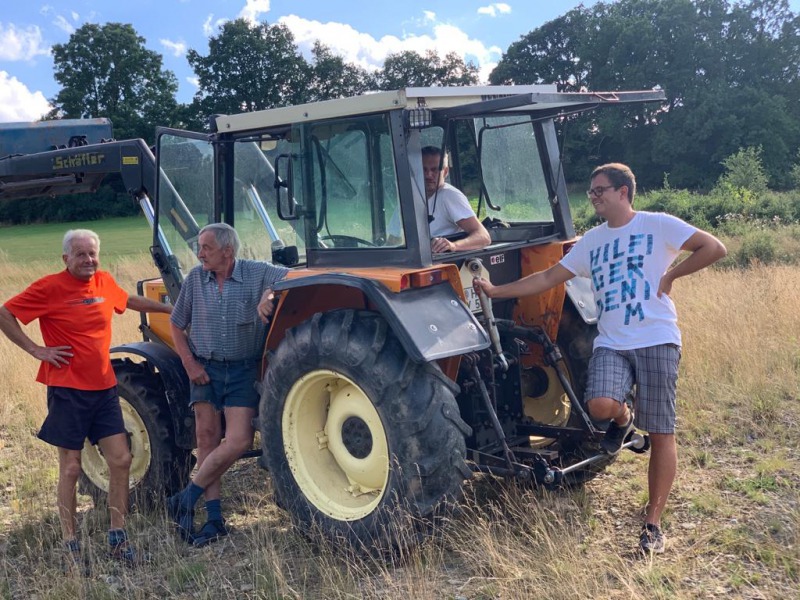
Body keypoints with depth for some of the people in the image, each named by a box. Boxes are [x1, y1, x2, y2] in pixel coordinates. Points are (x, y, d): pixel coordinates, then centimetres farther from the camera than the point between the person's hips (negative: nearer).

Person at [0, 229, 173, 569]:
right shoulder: (50, 287, -10)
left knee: (121, 460, 3)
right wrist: (36, 350, -12)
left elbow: (129, 301, 28)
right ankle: (70, 546, 16)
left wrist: (168, 308, 33)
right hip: (68, 390, -5)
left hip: (103, 388, 6)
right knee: (71, 468, 3)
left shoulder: (104, 282, 7)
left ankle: (118, 540, 16)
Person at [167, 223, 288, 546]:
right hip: (205, 369, 2)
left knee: (239, 440, -11)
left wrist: (270, 294, -28)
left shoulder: (257, 273, -5)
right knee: (207, 437, 0)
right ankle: (214, 518, 8)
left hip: (242, 370, -2)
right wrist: (189, 363, 0)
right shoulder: (195, 279, 2)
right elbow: (176, 325, 11)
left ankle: (187, 498, 5)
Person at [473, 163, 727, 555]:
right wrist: (496, 291, 8)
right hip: (611, 343, 4)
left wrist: (671, 275, -5)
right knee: (600, 405, -25)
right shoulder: (591, 241, 15)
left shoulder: (657, 225, 1)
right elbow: (548, 278, 14)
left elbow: (715, 248, -3)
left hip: (656, 341, -3)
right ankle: (622, 419, 14)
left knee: (660, 433, -1)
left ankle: (653, 522, 10)